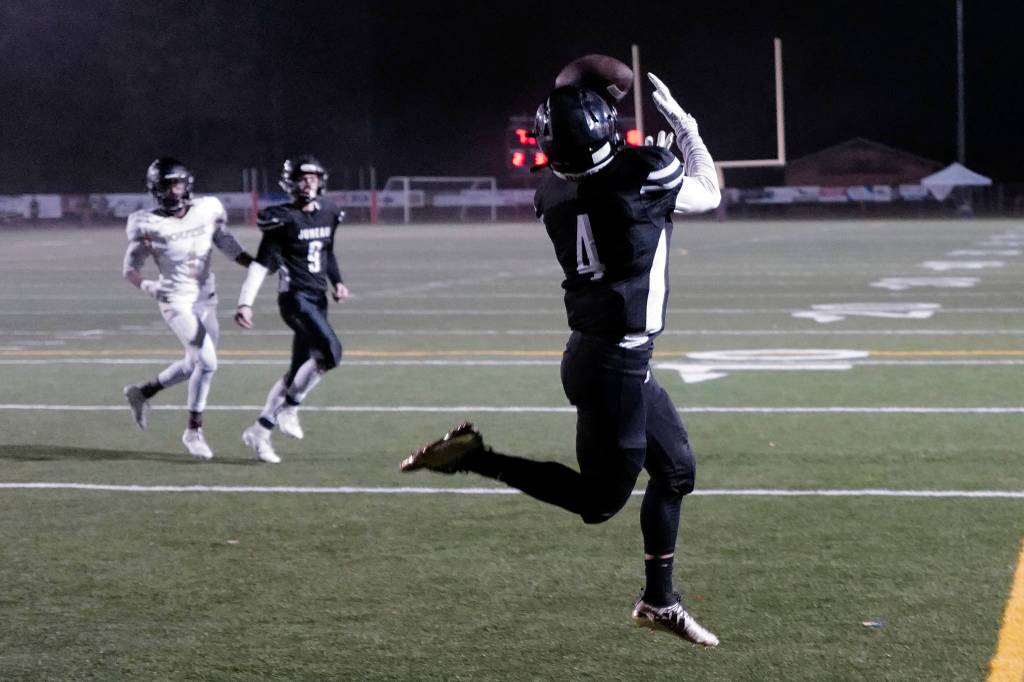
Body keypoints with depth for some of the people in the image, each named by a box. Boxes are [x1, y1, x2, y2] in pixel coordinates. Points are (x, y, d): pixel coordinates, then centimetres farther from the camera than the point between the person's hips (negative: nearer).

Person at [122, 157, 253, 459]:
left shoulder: (208, 210, -2)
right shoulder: (149, 226, -13)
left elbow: (230, 247, 8)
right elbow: (130, 269, -6)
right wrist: (146, 285, -26)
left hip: (206, 299, 6)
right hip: (176, 302, -6)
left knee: (195, 364, 16)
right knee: (207, 362, -16)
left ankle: (142, 392, 37)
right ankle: (194, 431, 0)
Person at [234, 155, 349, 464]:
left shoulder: (328, 213, 11)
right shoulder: (282, 219, -10)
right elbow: (260, 265, -11)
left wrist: (337, 281, 13)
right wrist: (245, 303, -18)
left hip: (317, 299, 7)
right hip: (295, 297, -7)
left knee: (299, 370, 8)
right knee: (331, 351, -24)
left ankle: (260, 430, 17)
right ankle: (289, 408, -7)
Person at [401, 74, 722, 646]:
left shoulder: (556, 192, 0)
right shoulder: (642, 174, -19)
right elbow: (709, 195, 3)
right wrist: (682, 122, 9)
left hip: (610, 356, 8)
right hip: (614, 363, -8)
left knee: (676, 469, 20)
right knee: (599, 501, 3)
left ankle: (660, 602, 28)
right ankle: (474, 457, -3)